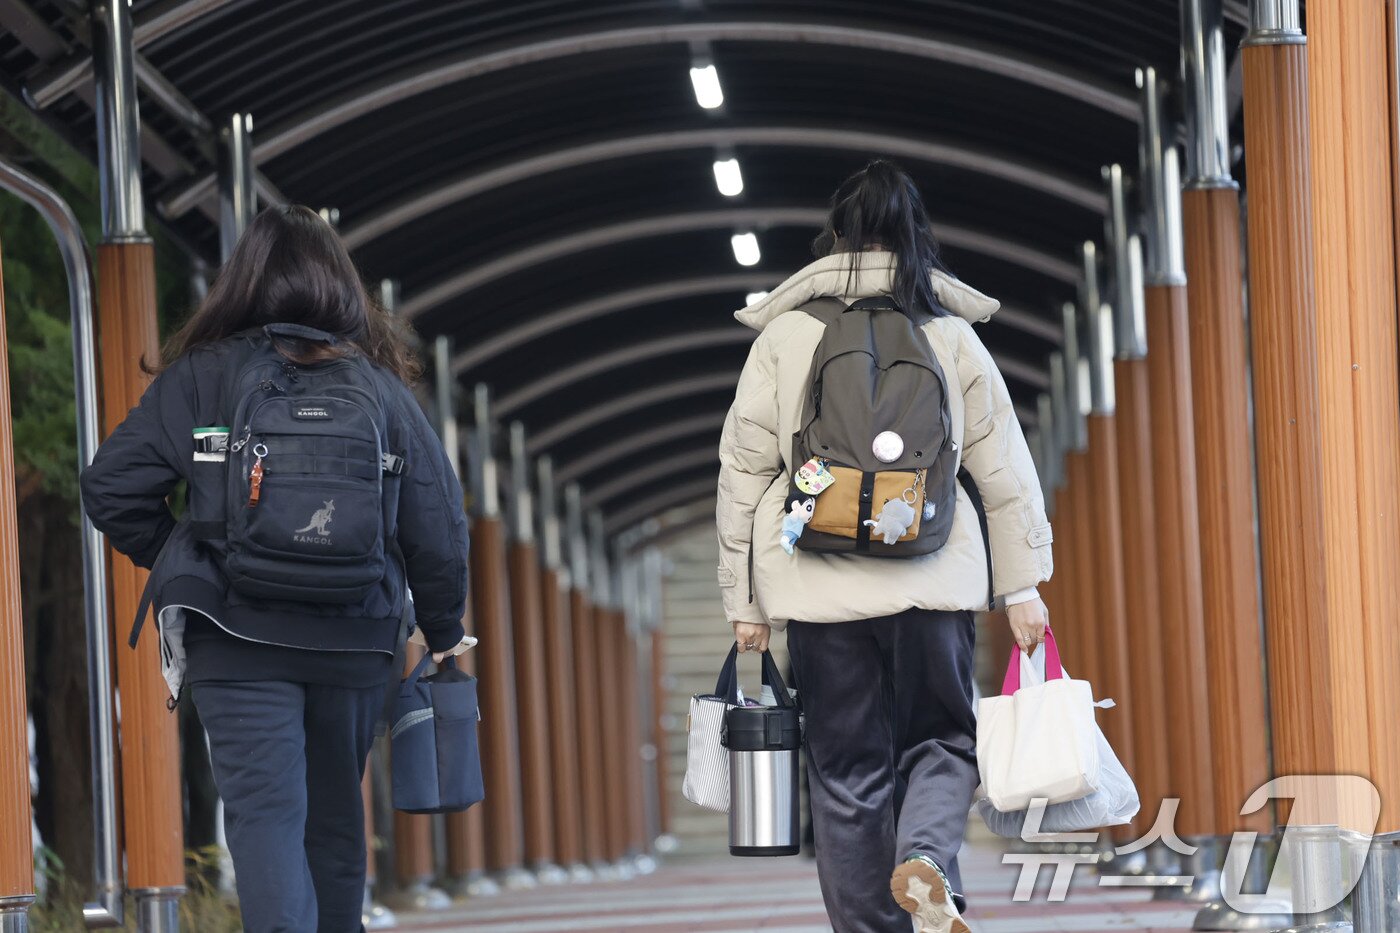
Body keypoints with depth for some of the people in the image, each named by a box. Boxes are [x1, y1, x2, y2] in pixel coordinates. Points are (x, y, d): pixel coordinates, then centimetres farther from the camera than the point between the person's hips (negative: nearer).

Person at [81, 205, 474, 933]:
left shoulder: (199, 379, 0)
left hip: (239, 639, -3)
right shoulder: (383, 386, 5)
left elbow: (112, 489, -4)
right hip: (357, 642, 3)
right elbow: (438, 521, 5)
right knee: (335, 818, 17)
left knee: (265, 812, -9)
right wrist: (443, 630, 18)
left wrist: (178, 562, 11)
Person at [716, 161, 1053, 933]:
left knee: (846, 767, 8)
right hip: (932, 579, 0)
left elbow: (742, 471, 2)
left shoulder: (785, 338, 1)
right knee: (941, 739, 13)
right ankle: (925, 857, -16)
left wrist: (745, 599, 9)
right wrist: (1022, 587, 10)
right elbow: (1005, 468, 4)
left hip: (821, 586, 0)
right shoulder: (951, 336, 3)